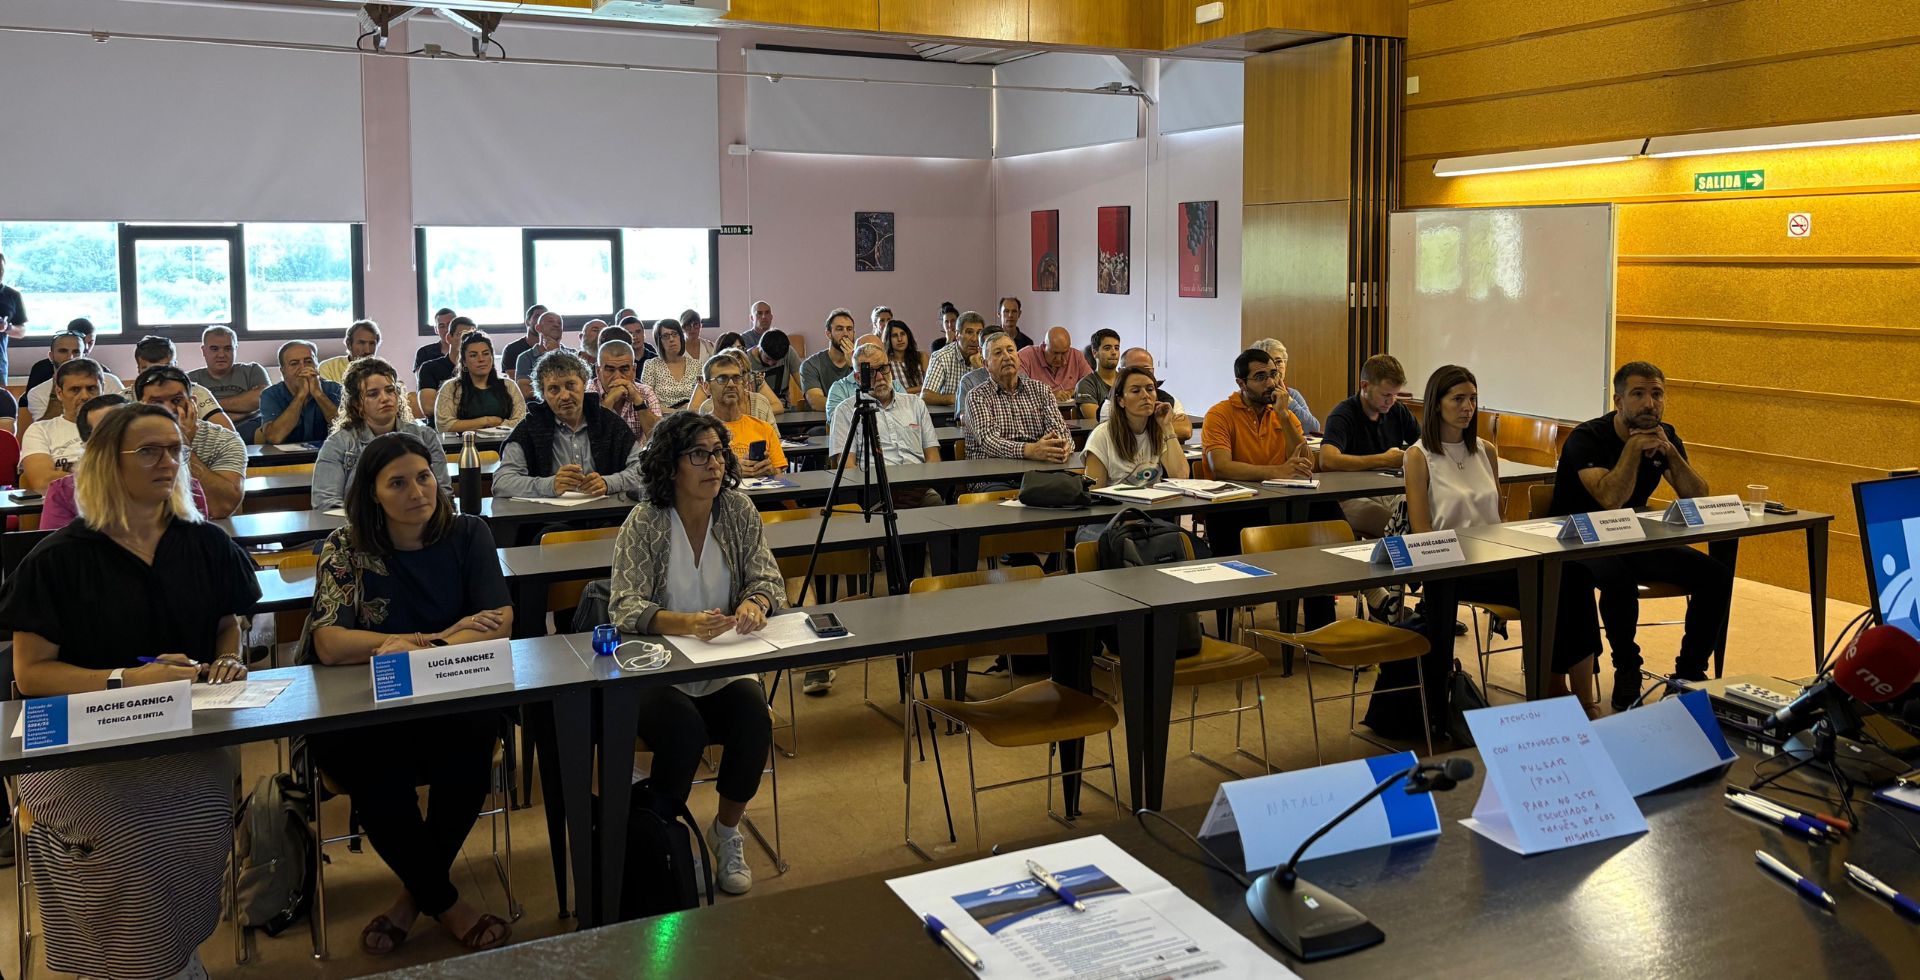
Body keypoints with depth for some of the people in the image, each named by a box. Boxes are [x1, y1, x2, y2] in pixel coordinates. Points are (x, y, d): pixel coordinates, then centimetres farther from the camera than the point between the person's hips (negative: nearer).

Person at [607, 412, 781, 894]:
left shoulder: (739, 511, 0)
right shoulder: (644, 523, -10)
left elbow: (767, 578, 1)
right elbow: (625, 608, -18)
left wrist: (755, 603, -25)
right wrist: (686, 623, -38)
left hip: (727, 666, 3)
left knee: (754, 720, -25)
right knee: (685, 731, -31)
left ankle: (727, 830, 4)